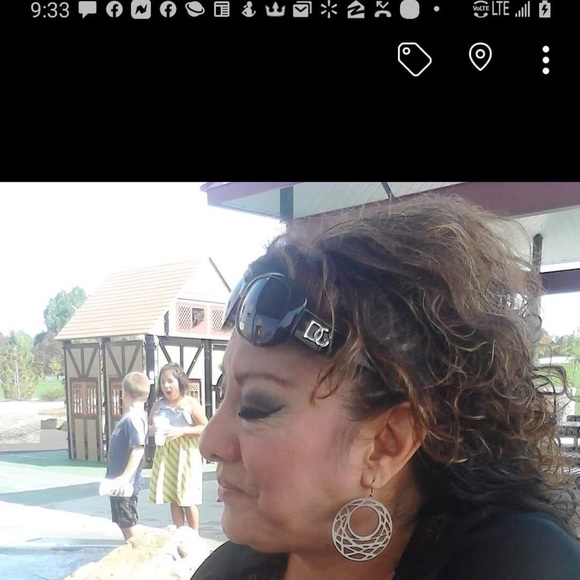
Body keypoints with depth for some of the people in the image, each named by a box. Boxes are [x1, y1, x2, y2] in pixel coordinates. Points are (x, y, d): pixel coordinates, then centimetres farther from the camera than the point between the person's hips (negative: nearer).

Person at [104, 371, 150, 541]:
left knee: (128, 525, 0)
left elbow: (138, 449, -30)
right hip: (119, 482, 10)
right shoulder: (130, 416, 10)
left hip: (123, 484, -10)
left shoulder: (133, 418, -21)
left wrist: (125, 477, -31)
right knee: (124, 523, 20)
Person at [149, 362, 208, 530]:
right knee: (173, 499, 9)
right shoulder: (158, 405, 6)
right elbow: (148, 427, 14)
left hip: (186, 455, -4)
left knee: (188, 500, -1)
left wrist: (181, 431, -19)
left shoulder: (190, 403, -7)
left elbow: (205, 427, -8)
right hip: (165, 455, 4)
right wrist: (152, 429, -10)